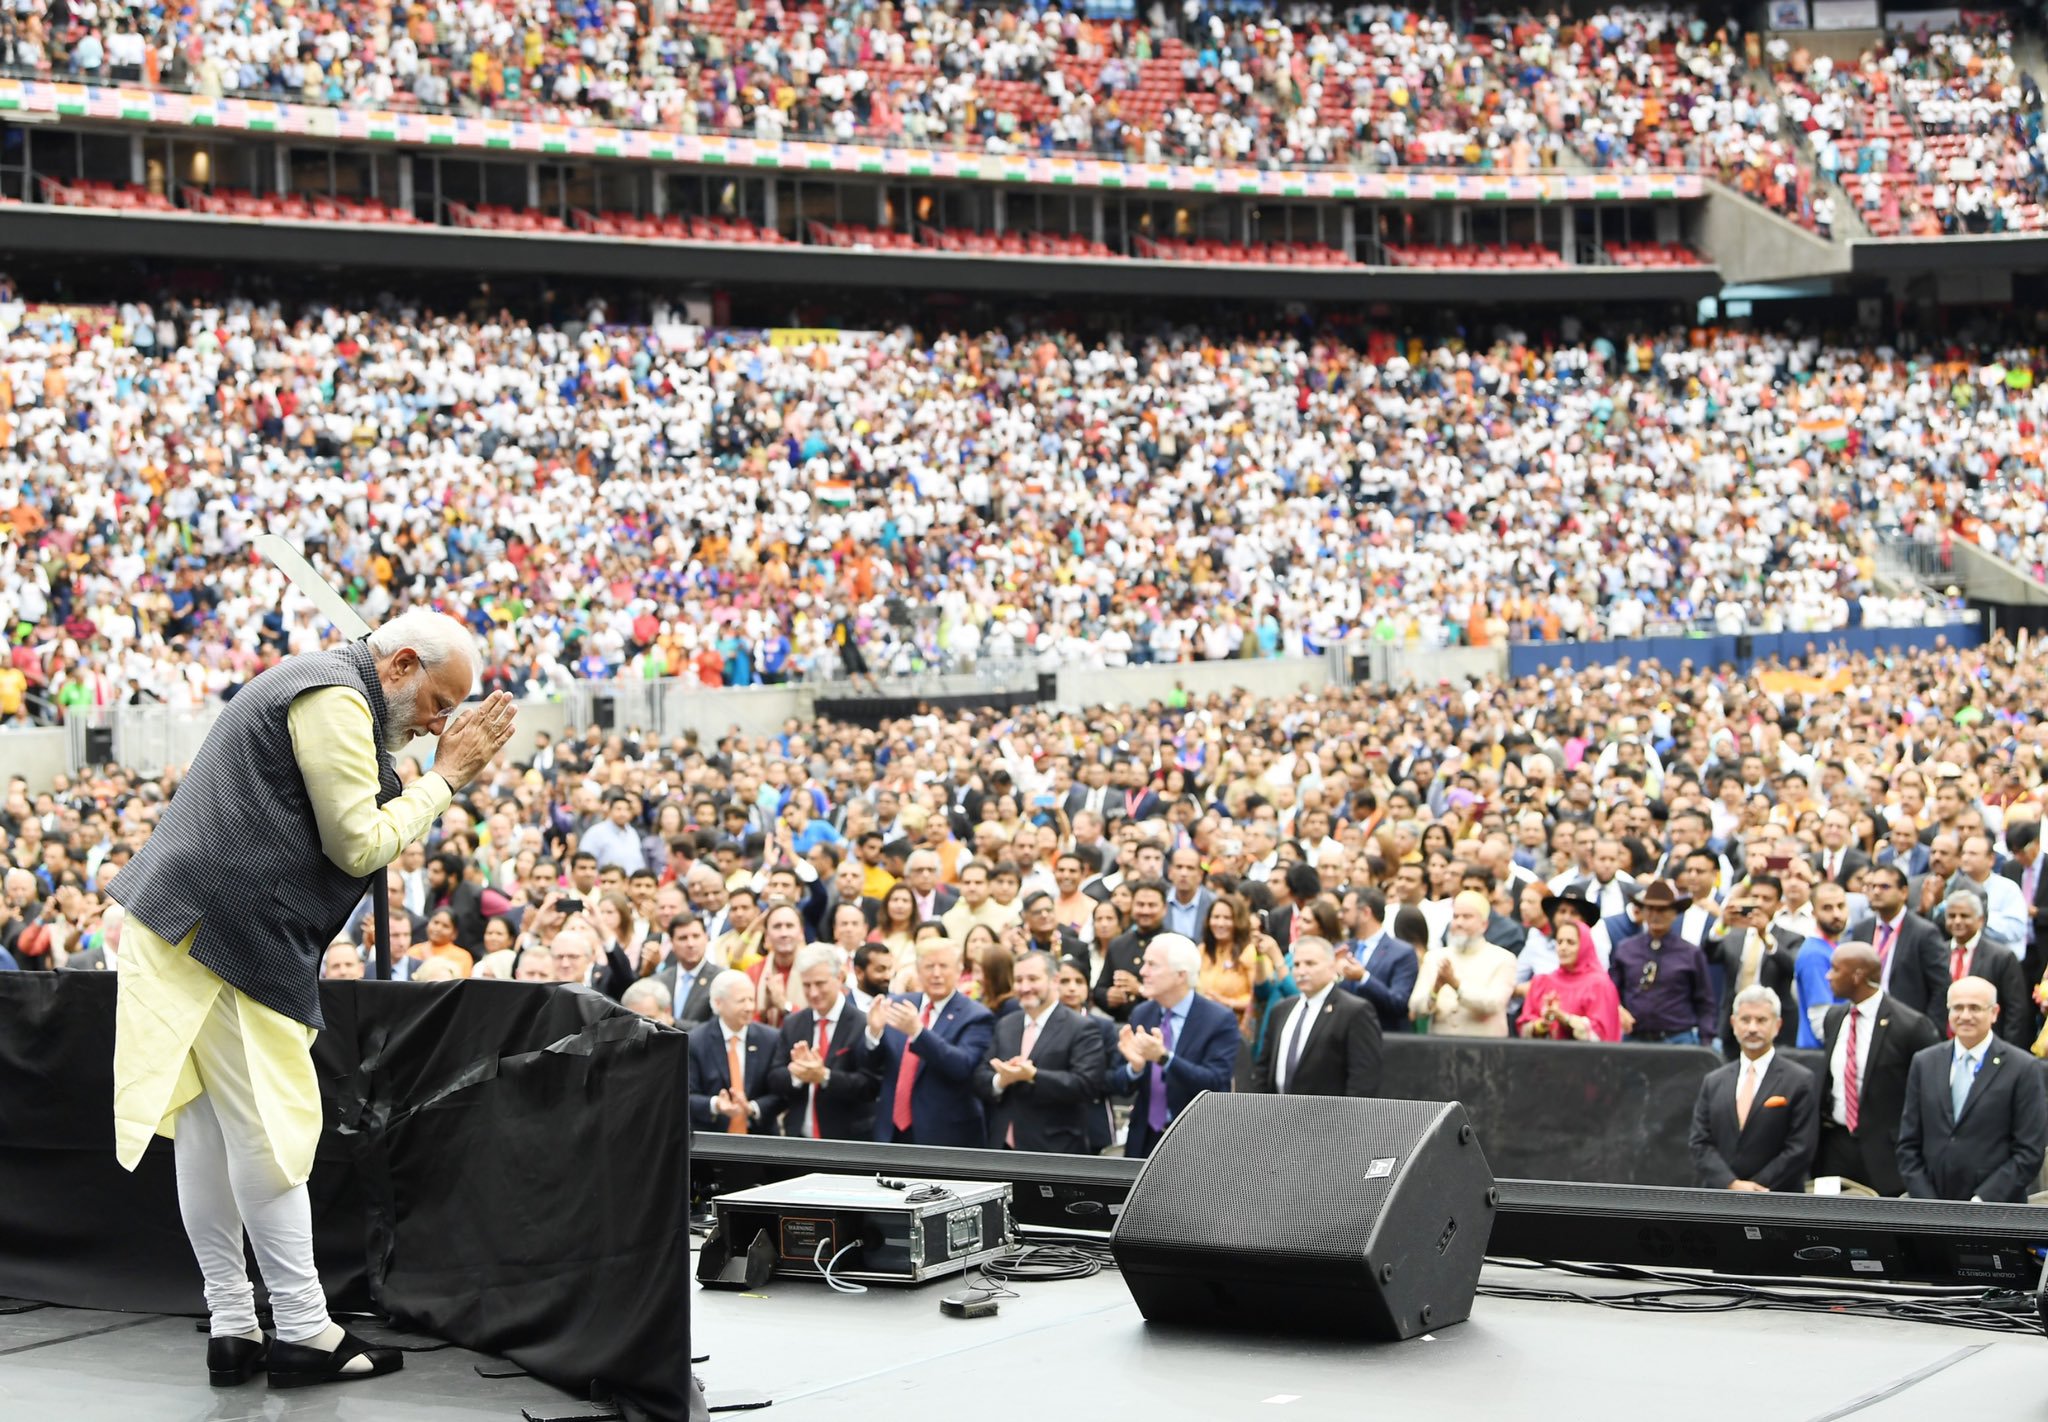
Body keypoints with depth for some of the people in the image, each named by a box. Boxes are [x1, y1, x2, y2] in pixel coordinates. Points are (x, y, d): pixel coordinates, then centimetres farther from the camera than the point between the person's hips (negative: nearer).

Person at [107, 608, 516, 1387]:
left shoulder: (317, 687, 21)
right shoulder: (336, 700, -12)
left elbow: (367, 828, 23)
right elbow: (359, 846, -13)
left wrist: (451, 768, 15)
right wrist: (444, 778, -3)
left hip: (182, 924, 11)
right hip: (231, 933, -11)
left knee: (207, 1125, 9)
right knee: (269, 1128, -6)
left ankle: (232, 1327, 13)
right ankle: (301, 1330, -1)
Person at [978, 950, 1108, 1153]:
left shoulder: (1080, 1029, -5)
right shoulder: (1005, 1025, 14)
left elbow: (1087, 1084, -16)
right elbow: (980, 1078, 10)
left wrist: (1033, 1076, -24)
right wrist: (1000, 1080, -14)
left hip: (1055, 1152, -6)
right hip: (1004, 1148, 6)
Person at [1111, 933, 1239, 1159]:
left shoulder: (1220, 1020, -11)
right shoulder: (1140, 1014, 6)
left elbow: (1215, 1083, -22)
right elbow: (1116, 1081, 5)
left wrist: (1164, 1058, -34)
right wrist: (1134, 1066, -19)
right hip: (1144, 1144, 5)